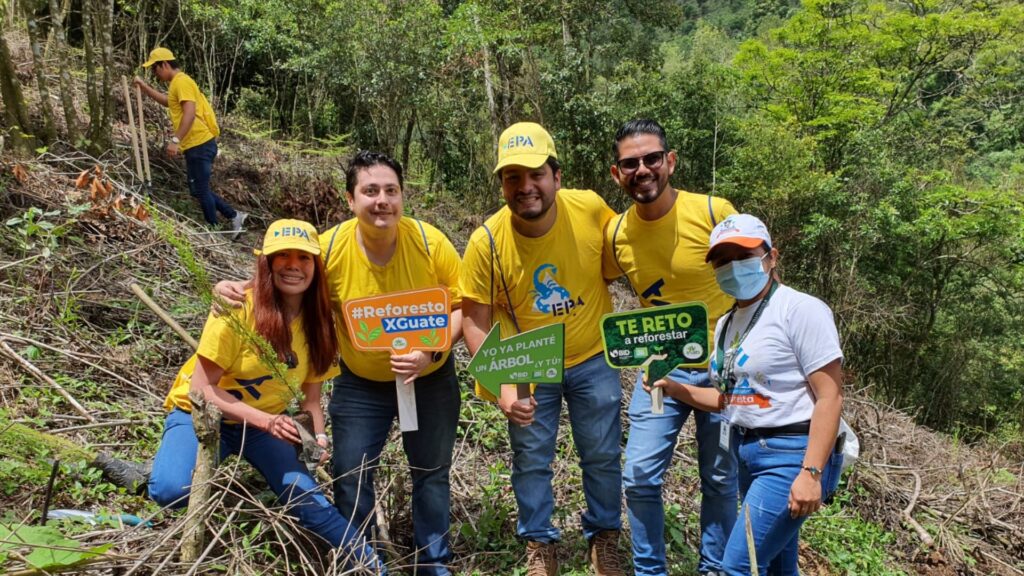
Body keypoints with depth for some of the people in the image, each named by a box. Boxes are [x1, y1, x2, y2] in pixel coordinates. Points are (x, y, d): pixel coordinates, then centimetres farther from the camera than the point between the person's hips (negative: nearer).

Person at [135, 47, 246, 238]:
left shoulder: (181, 81, -12)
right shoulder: (176, 83, 20)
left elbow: (190, 113, -25)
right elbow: (168, 102, 40)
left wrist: (175, 140, -30)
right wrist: (144, 86, 35)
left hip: (200, 145, -10)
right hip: (196, 145, 10)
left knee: (201, 190, -2)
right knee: (198, 190, 15)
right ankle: (234, 216, 18)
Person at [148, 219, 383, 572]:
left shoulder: (317, 323, -8)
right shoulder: (239, 308, -24)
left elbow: (310, 398, -1)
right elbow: (202, 387, -21)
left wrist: (318, 438, -21)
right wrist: (265, 420, -32)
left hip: (266, 423, 3)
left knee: (310, 501, -15)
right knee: (173, 491, -31)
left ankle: (374, 567, 2)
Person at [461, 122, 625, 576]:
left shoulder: (590, 209, -21)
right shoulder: (487, 241, -23)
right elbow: (475, 322, -16)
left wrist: (593, 290, -11)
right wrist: (502, 385, -25)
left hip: (593, 360, 1)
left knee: (603, 456, 15)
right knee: (531, 461, 13)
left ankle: (604, 538, 40)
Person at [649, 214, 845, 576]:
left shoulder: (800, 309, -13)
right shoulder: (726, 324, 11)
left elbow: (830, 397, -17)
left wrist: (811, 473, -23)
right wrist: (676, 389, 4)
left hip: (791, 455, -8)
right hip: (748, 452, 8)